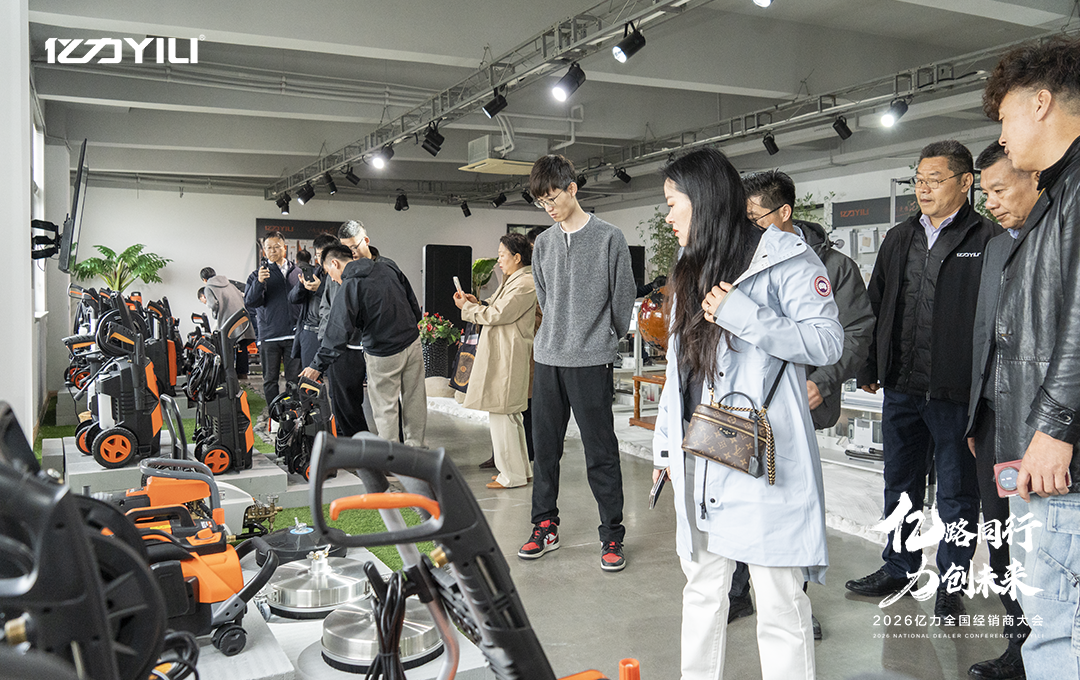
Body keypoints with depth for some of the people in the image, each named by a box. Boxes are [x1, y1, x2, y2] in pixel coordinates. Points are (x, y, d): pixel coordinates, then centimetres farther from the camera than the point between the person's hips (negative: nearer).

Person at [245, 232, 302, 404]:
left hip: (293, 334, 1)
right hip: (269, 336, -1)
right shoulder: (258, 274, 6)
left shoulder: (297, 272, 11)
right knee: (270, 380, 5)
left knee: (295, 379, 3)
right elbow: (249, 303, -7)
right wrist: (259, 282, -20)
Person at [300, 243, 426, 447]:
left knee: (385, 406, 6)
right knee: (414, 399, 15)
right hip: (413, 342, 7)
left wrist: (318, 366, -17)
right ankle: (416, 447, 27)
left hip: (384, 354, -6)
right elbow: (412, 300, 12)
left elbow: (338, 332, -20)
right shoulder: (386, 269, 5)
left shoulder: (349, 287, -15)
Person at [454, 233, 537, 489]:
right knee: (509, 413, 15)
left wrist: (467, 307, -6)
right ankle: (521, 469, 24)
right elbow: (498, 307, 22)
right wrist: (478, 302, 7)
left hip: (507, 357, -11)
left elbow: (498, 315, -17)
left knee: (500, 412, -6)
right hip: (500, 353, 11)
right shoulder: (513, 279, 18)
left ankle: (513, 475, 3)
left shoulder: (524, 283, -16)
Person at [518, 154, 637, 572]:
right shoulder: (543, 243, 11)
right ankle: (545, 526, 25)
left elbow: (622, 298, 1)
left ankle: (612, 535, 13)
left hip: (591, 363, -5)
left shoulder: (609, 239, -4)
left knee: (601, 454, 1)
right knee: (544, 449, 11)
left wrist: (601, 340, 9)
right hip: (547, 360, 5)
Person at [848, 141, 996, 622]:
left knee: (956, 492, 8)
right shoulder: (898, 240, 11)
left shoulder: (987, 239, -6)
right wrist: (869, 368, 11)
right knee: (900, 485, 18)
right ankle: (898, 569, 35)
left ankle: (950, 588, 22)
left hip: (957, 393, -6)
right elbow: (875, 307, 15)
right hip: (900, 389, 6)